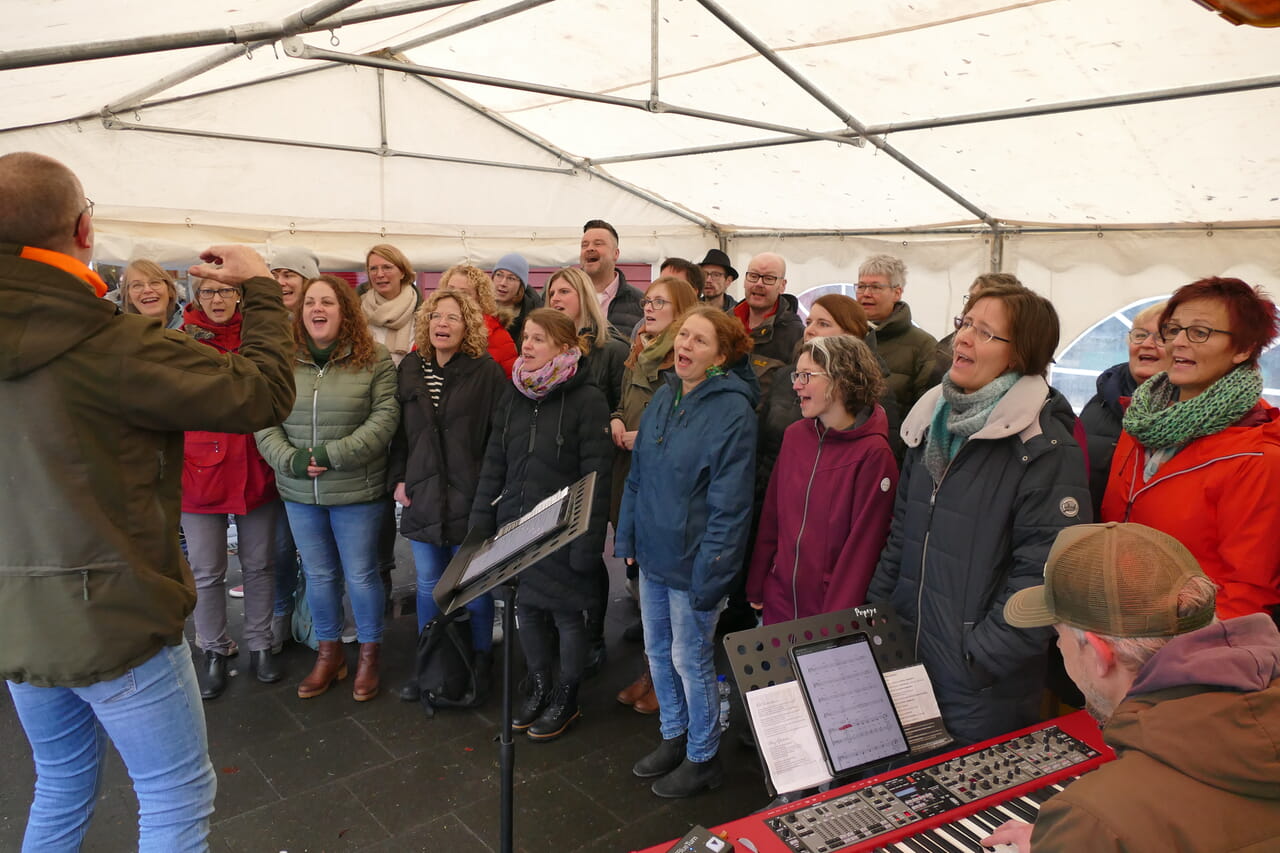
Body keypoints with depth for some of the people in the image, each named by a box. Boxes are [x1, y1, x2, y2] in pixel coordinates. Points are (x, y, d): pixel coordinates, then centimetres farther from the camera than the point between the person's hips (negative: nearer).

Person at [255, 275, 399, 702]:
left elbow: (384, 418, -13)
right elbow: (263, 421, 2)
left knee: (360, 575, 7)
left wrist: (332, 454, -19)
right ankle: (329, 653, 33)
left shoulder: (374, 360, -6)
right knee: (318, 575, 15)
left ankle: (369, 654, 26)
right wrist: (289, 460, -14)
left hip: (357, 491, -3)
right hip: (299, 491, 3)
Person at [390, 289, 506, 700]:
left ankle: (480, 662, 26)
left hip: (470, 499, -4)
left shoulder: (486, 372, -8)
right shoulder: (411, 368, 6)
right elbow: (400, 430, 12)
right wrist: (399, 477, 5)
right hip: (422, 496, 4)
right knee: (428, 586, 14)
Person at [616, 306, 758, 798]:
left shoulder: (732, 410, -18)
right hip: (652, 554, 7)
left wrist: (709, 572, -20)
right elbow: (638, 474, 11)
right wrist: (627, 537, 8)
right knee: (658, 652, 19)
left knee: (691, 660, 8)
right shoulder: (664, 397, 4)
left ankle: (702, 759, 29)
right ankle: (674, 739, 40)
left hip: (690, 562, -7)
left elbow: (729, 502, -19)